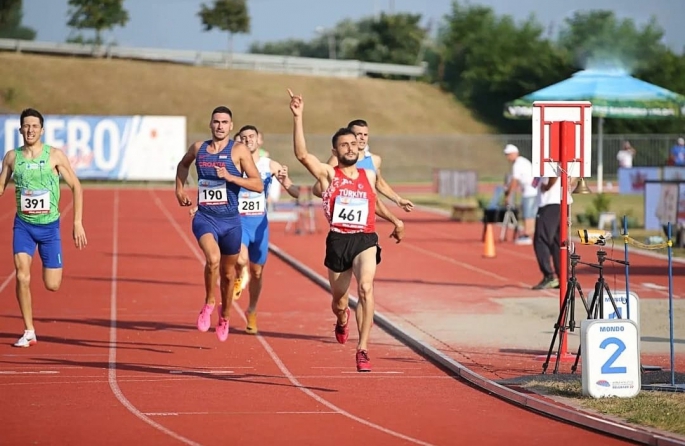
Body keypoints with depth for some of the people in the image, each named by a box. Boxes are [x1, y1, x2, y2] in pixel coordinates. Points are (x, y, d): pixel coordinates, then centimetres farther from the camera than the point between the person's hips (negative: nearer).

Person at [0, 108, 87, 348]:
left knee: (52, 285, 1)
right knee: (22, 276, -17)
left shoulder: (55, 155, -6)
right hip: (23, 224, 1)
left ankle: (53, 269, 40)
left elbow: (76, 187, -1)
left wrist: (78, 223, -6)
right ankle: (29, 332, -6)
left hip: (49, 225, -1)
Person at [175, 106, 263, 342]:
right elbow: (183, 165, 28)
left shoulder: (239, 150, -6)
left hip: (230, 220, 0)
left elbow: (258, 185, -11)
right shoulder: (198, 148, 4)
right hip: (204, 218, 0)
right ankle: (209, 303, -5)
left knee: (228, 273, 15)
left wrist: (229, 177, -22)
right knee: (213, 259, -29)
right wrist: (179, 189, 16)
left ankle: (224, 317, 39)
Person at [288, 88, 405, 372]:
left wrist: (395, 221, 21)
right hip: (337, 241, -1)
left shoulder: (368, 176, 11)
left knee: (366, 288, -26)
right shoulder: (328, 174, 0)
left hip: (366, 240, 1)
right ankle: (342, 320, 54)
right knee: (339, 300, 13)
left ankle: (362, 349, -25)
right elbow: (302, 154, -16)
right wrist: (297, 117, -22)